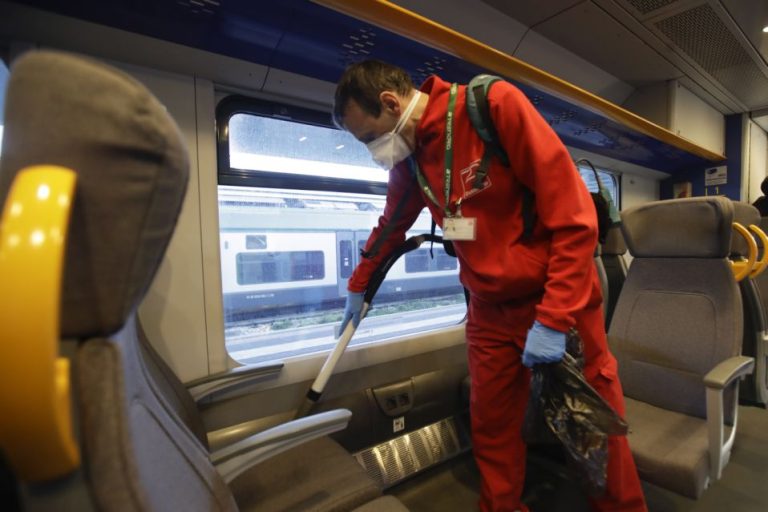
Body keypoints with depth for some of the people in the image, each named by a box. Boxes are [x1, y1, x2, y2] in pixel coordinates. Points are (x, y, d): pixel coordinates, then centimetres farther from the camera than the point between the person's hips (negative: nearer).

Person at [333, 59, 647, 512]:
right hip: (489, 310, 5)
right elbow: (390, 228, 18)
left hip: (563, 302, -4)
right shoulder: (407, 158, 2)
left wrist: (553, 318, -20)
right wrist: (358, 288, 27)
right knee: (492, 428, 12)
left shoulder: (497, 104, -16)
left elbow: (574, 215, -18)